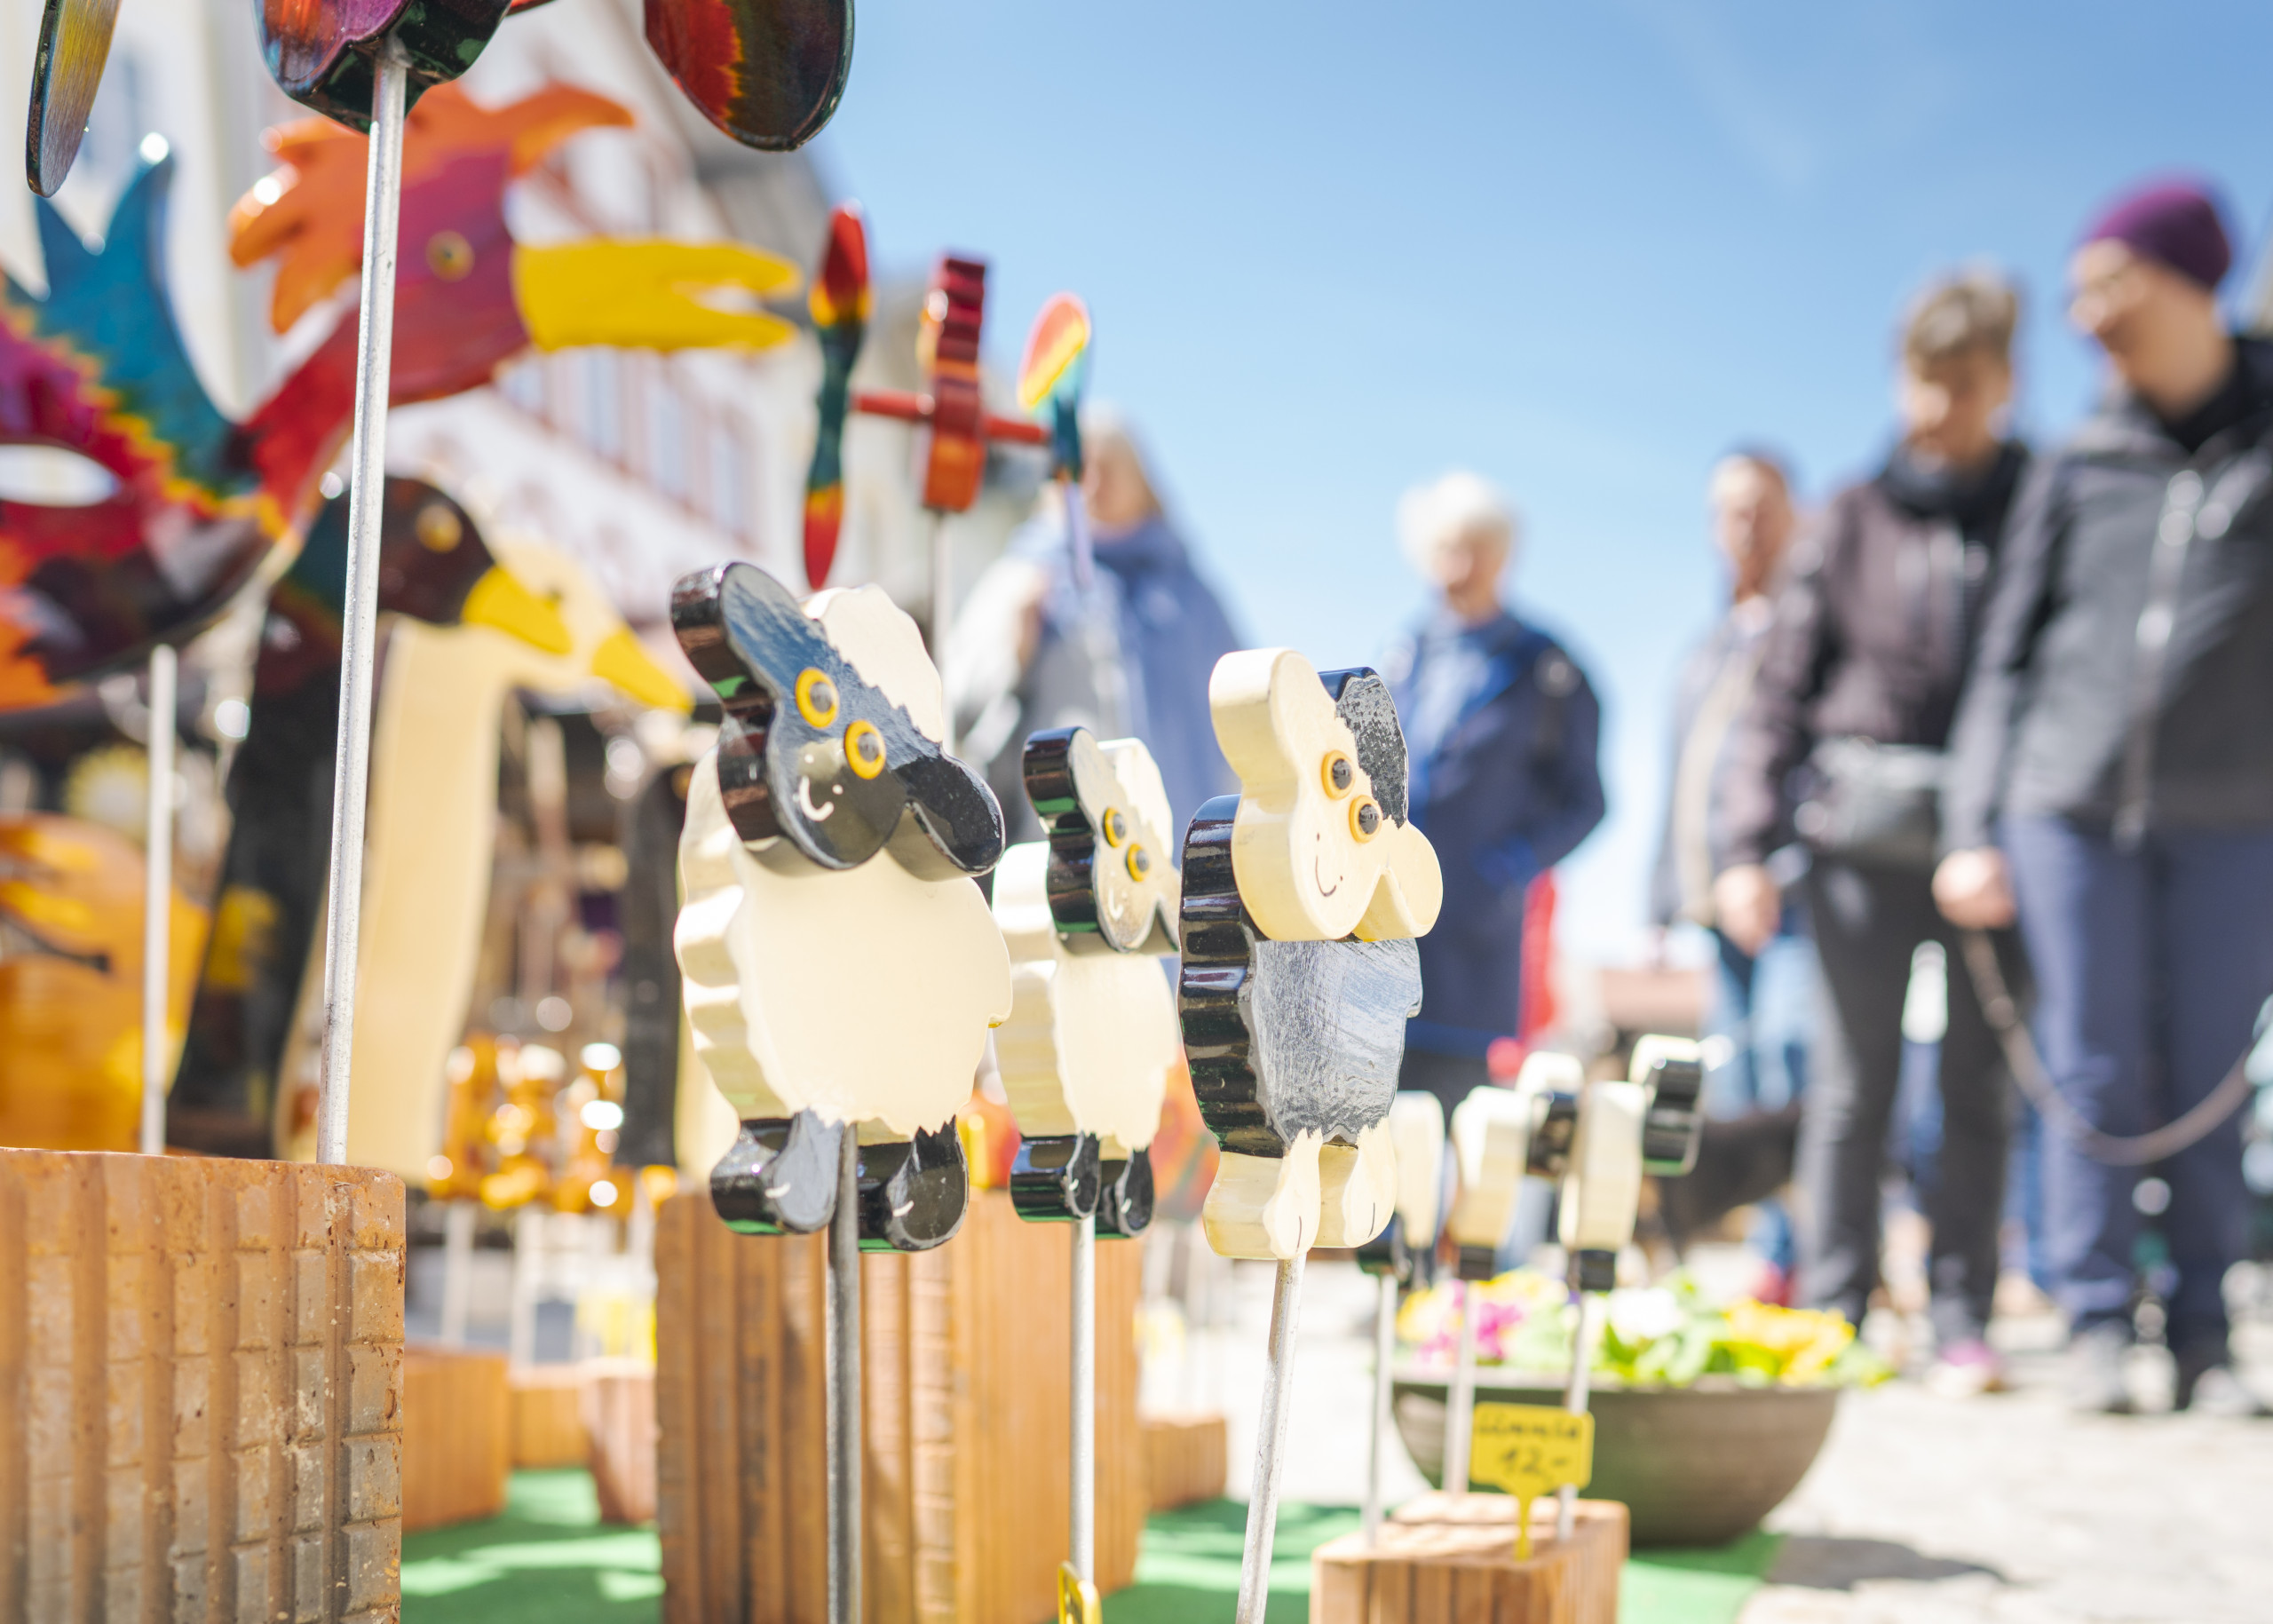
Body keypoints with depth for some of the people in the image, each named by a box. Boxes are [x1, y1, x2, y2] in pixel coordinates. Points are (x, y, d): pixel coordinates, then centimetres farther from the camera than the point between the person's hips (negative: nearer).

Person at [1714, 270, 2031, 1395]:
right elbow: (1782, 687, 8)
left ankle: (1963, 1320, 11)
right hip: (1858, 835, 1)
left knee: (1977, 1083, 4)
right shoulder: (1855, 522, 9)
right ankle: (1832, 1314, 9)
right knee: (1850, 1082, 3)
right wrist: (1749, 843, 0)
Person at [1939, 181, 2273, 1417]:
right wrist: (1973, 828, 4)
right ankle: (2097, 1326, 10)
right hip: (2071, 806, 1)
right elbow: (2009, 654, 11)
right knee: (2093, 1073, 2)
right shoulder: (2081, 467, 9)